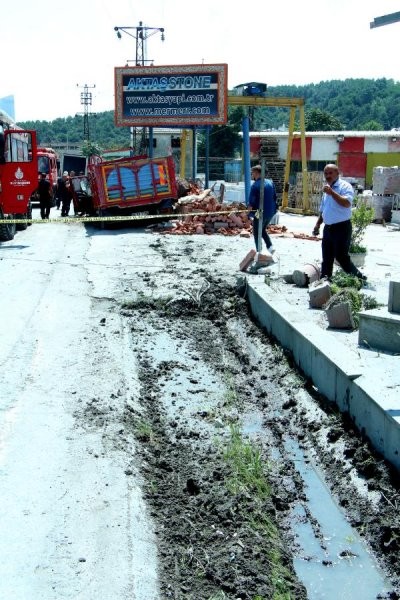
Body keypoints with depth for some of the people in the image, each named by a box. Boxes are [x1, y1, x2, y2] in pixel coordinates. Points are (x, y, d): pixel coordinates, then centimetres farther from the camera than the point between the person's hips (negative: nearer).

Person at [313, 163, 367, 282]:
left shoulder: (345, 186, -10)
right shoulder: (327, 188, 16)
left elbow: (347, 203, -28)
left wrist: (332, 192, -32)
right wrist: (317, 225, 19)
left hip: (341, 227, -8)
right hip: (328, 228, 8)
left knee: (341, 257, -8)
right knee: (326, 258, 10)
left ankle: (358, 277, 7)